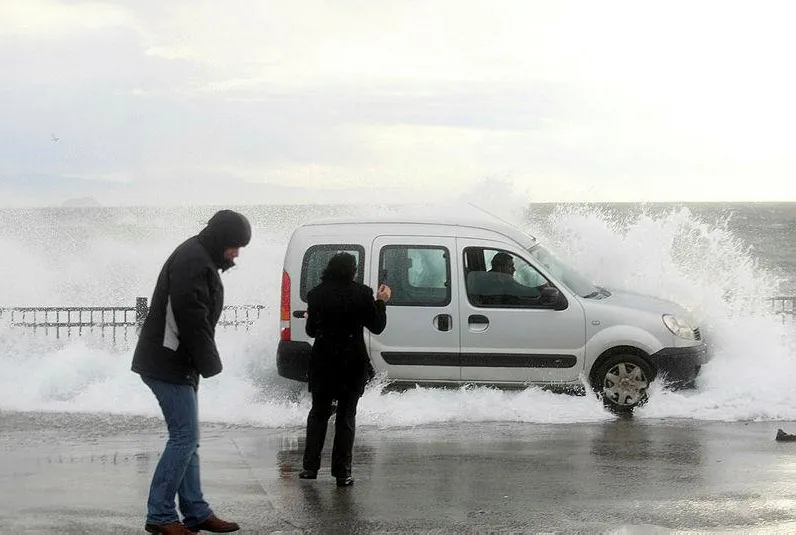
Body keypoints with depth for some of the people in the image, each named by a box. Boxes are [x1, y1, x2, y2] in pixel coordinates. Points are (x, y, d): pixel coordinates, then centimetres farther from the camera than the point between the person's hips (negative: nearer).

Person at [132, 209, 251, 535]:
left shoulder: (200, 258, 17)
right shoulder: (192, 262, -18)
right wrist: (211, 363, -14)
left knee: (186, 438, 12)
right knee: (185, 437, -9)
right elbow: (193, 320, -24)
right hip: (169, 365, -11)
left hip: (177, 364, 11)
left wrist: (206, 362, 10)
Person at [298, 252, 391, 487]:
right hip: (352, 363, -1)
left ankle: (310, 467, 13)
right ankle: (342, 472, 1)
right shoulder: (362, 294, -9)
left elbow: (311, 330, 6)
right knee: (346, 415, 6)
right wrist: (381, 302, 14)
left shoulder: (317, 294, -3)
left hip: (322, 362, 2)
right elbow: (376, 327, 0)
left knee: (319, 411, 15)